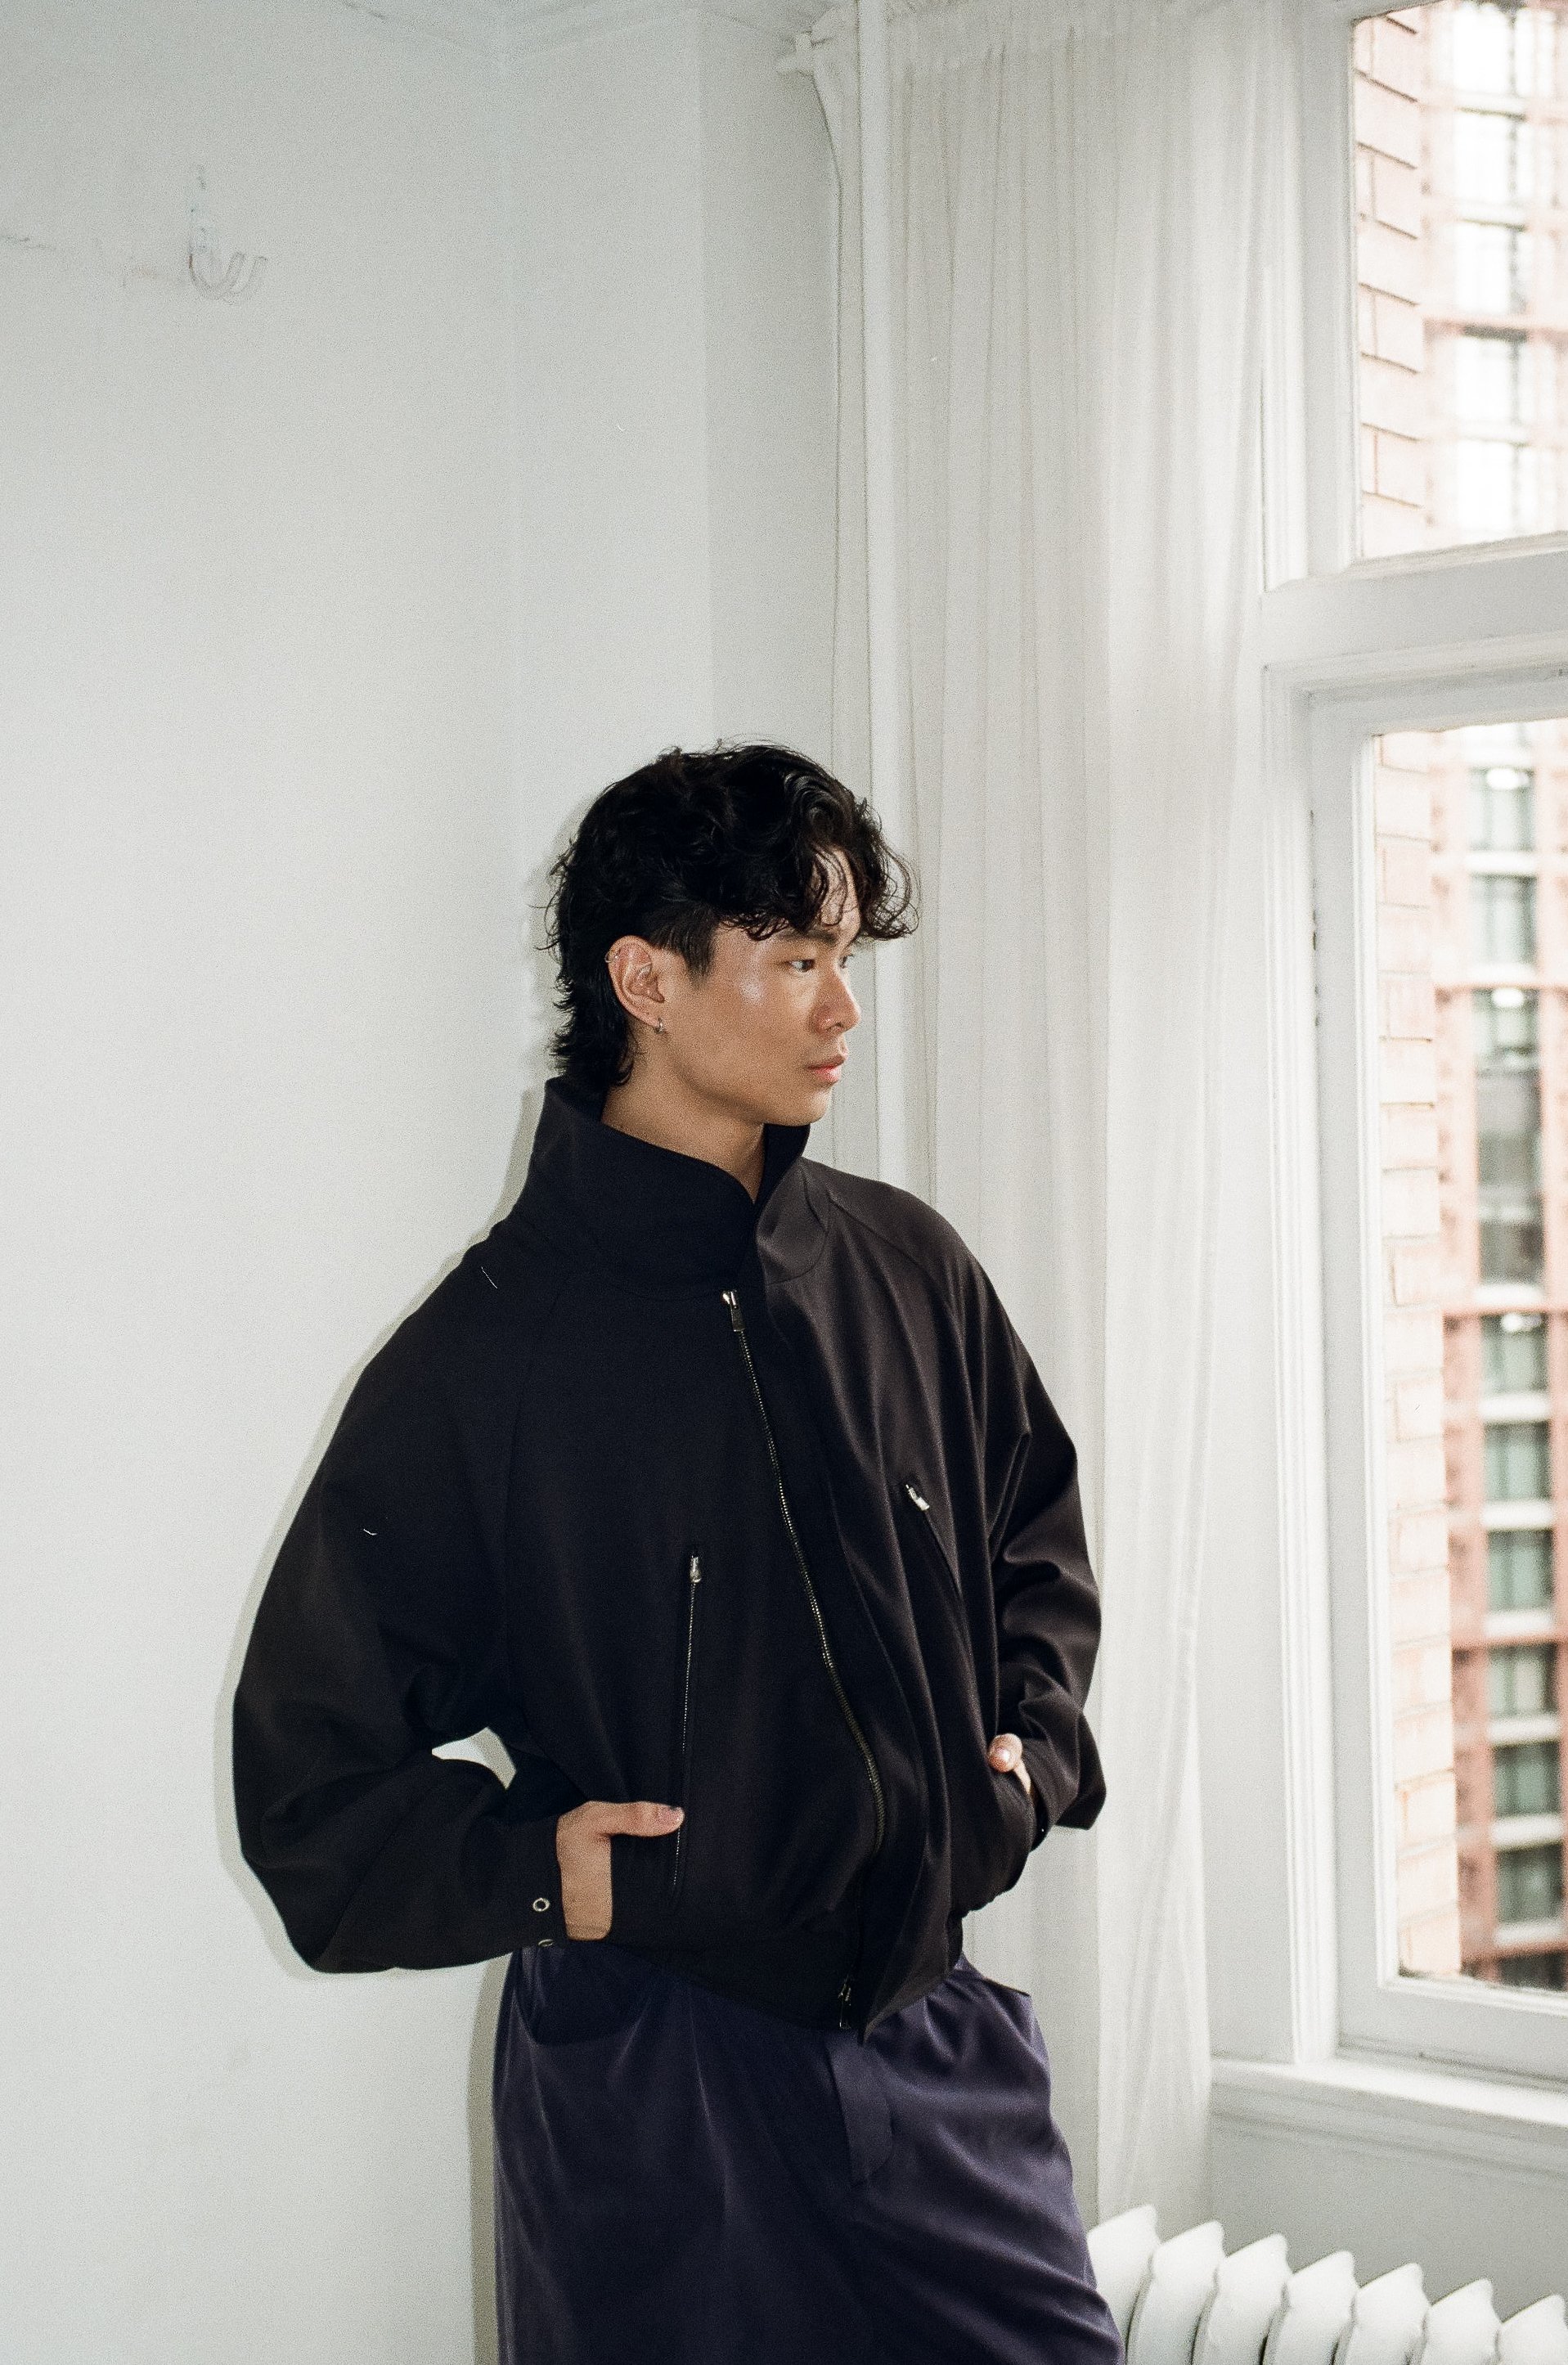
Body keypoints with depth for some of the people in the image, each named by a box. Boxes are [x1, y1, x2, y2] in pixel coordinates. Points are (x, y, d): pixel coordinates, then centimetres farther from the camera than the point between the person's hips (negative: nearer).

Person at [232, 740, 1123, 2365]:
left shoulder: (912, 1271, 4)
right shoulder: (484, 1352, -10)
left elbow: (1036, 1542, 20)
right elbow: (310, 1762, -4)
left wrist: (1035, 1752, 5)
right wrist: (531, 1869, -16)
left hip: (944, 2035, 4)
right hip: (655, 2067, -4)